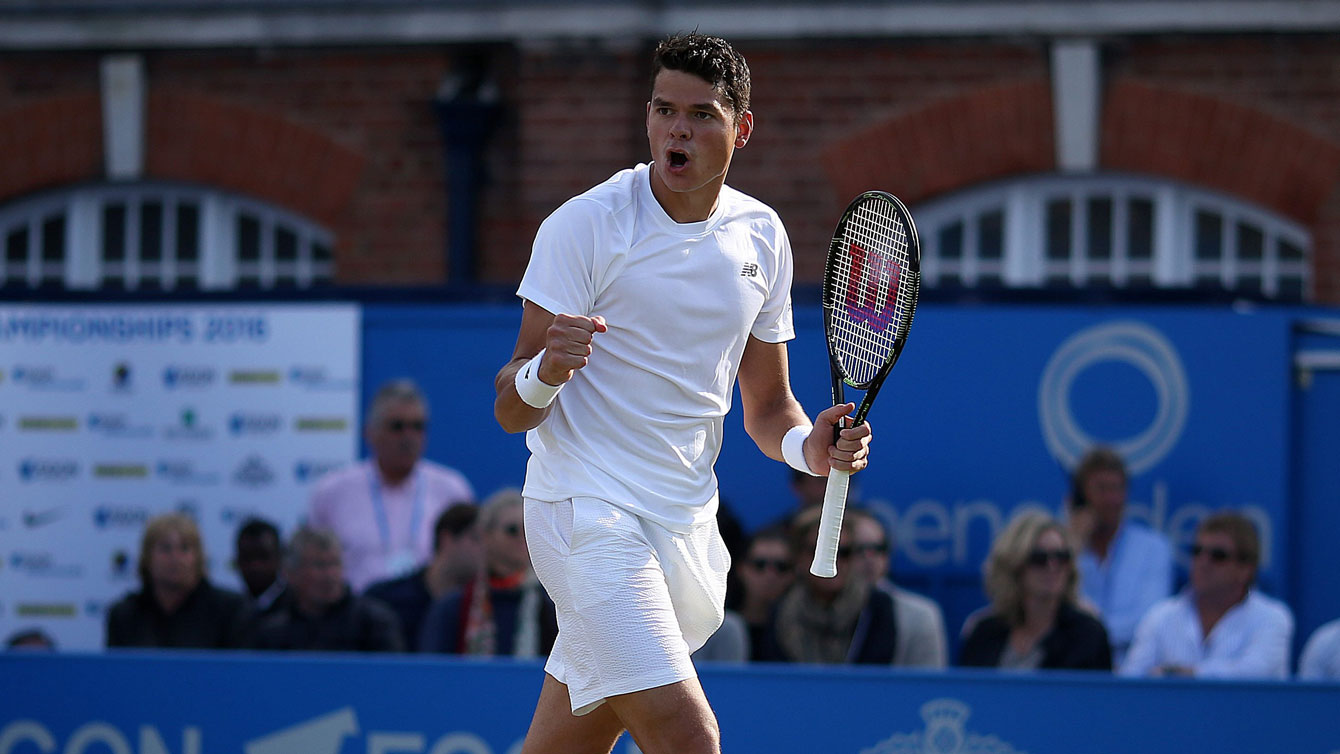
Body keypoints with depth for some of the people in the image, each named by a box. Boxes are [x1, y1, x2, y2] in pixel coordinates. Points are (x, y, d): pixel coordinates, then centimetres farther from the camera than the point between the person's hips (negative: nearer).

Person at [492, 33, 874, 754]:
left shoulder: (761, 236, 7)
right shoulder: (585, 225, -10)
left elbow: (767, 403, 18)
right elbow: (512, 411, -11)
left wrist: (807, 445, -5)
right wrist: (544, 371, -34)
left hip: (687, 526, 6)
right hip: (587, 507, -6)